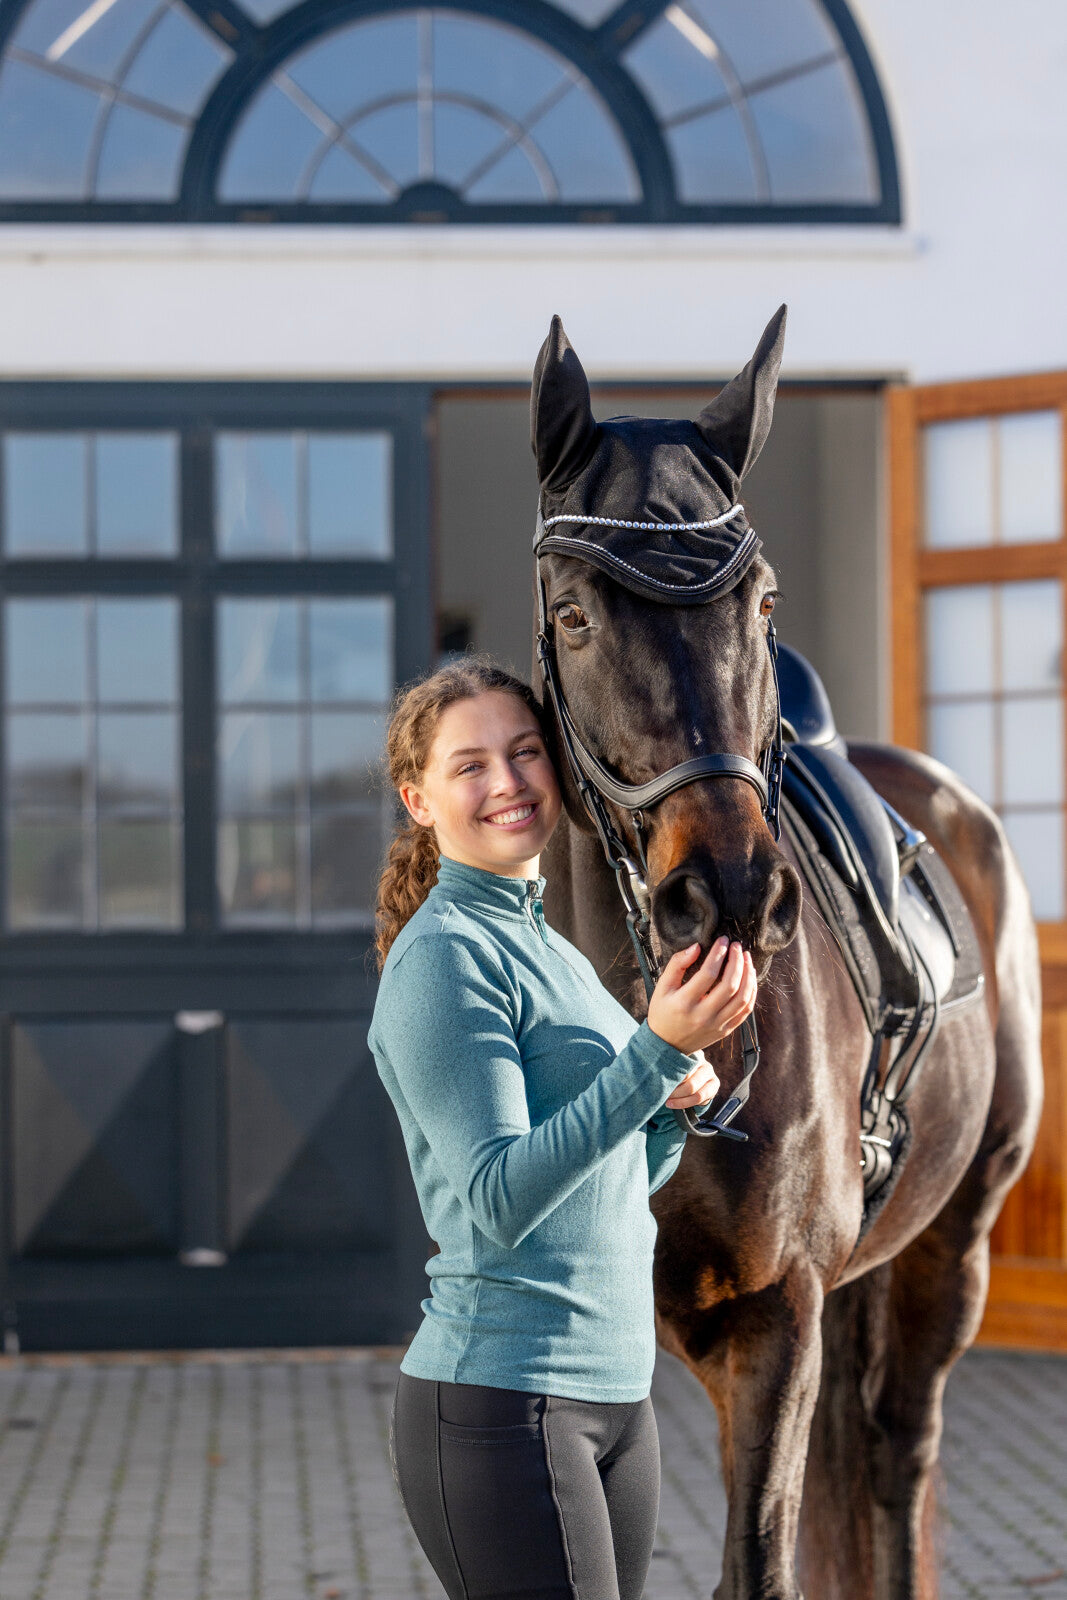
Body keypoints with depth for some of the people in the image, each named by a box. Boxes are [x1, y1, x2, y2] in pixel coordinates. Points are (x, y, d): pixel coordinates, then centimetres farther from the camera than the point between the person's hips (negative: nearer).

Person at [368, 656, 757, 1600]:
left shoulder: (552, 951, 16)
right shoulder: (444, 959, -12)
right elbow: (501, 1202, -21)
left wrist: (681, 1102, 1)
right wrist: (661, 1049, -28)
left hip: (615, 1396, 9)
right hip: (500, 1403, -9)